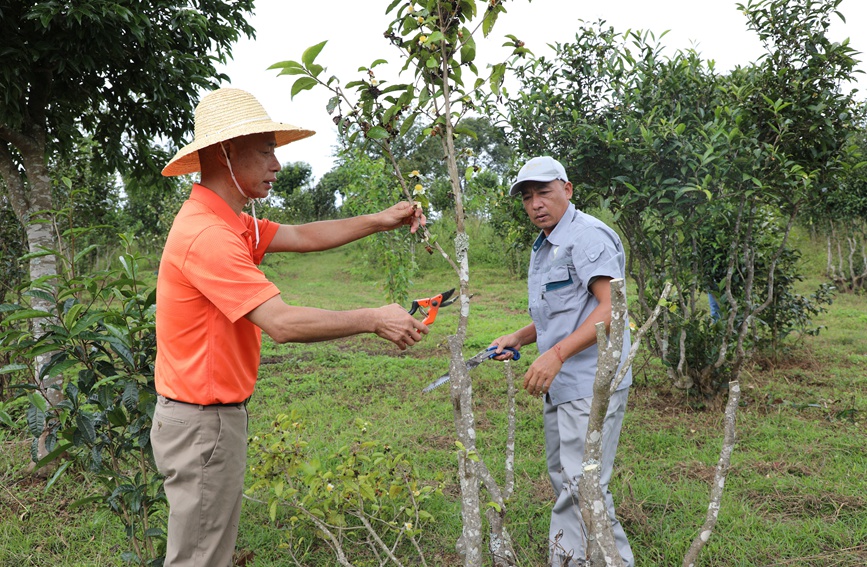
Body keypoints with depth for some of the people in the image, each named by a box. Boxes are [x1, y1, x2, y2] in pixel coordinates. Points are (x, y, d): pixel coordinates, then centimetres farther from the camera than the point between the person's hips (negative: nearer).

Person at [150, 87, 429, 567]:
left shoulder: (228, 224, 8)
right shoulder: (207, 235, -24)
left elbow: (302, 236, 16)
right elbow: (282, 323, -29)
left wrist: (378, 221, 9)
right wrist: (374, 320, -19)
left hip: (216, 414, 10)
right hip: (202, 422, -10)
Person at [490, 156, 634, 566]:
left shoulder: (587, 235, -12)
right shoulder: (542, 248, 19)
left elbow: (610, 307, -23)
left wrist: (557, 353, -29)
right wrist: (518, 338, 14)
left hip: (590, 386, -10)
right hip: (560, 387, 10)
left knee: (583, 487, -10)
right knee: (562, 482, 16)